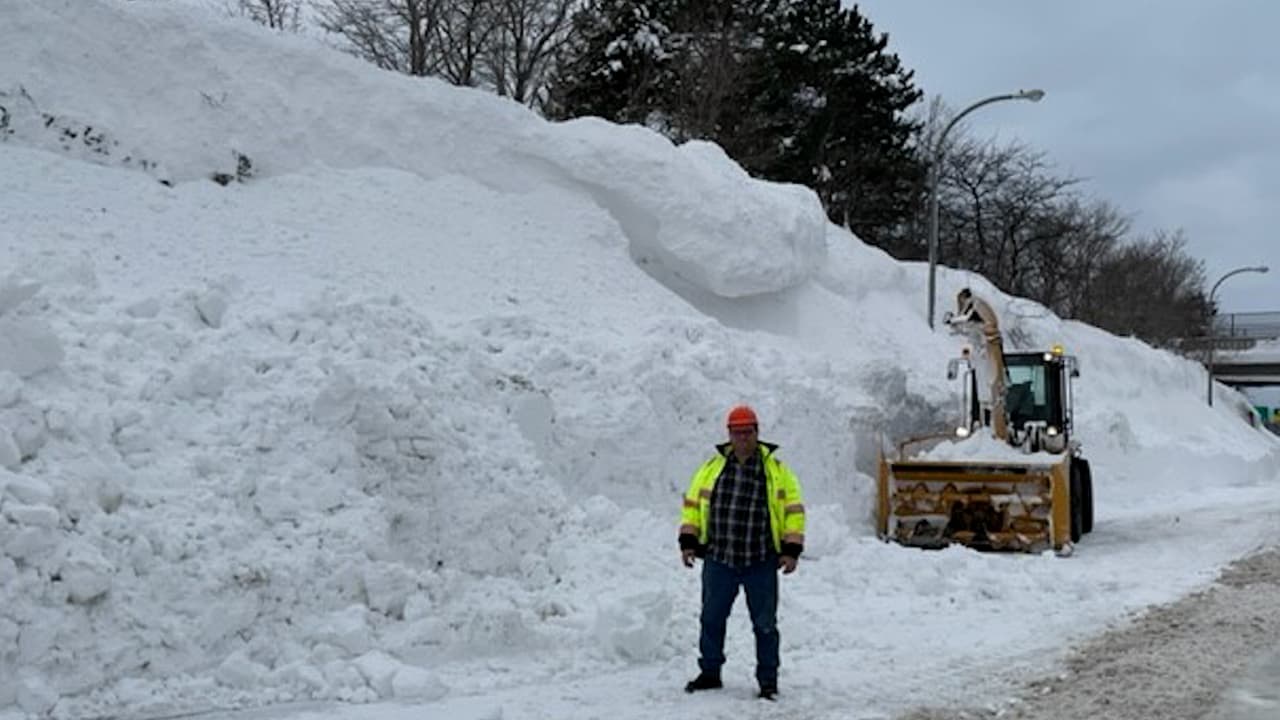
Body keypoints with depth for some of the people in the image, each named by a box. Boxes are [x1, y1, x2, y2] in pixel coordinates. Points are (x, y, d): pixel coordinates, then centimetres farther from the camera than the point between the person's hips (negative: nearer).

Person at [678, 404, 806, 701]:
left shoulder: (776, 469, 1)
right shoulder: (712, 467, 6)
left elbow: (793, 509, 2)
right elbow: (692, 503, 13)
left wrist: (791, 549, -5)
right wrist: (688, 541, 6)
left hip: (761, 563, -2)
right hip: (718, 560, 2)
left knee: (765, 624, 5)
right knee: (711, 619, 11)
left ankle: (768, 681, 16)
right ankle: (710, 673, 26)